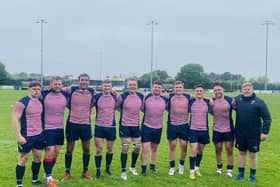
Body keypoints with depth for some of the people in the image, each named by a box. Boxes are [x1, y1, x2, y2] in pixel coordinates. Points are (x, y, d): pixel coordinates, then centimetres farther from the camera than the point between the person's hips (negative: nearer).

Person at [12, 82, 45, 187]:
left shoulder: (40, 101, 6)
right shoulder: (21, 103, -14)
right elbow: (15, 120, -15)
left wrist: (43, 131, 18)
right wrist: (19, 136, -20)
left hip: (39, 135, 6)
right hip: (26, 136, -6)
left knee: (38, 157, 12)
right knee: (23, 159, 2)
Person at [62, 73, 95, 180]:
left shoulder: (92, 92, -1)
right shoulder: (71, 89, -6)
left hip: (86, 124, 2)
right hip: (72, 123, -2)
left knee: (87, 149, 9)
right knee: (69, 149, 7)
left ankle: (85, 172, 26)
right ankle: (67, 173, 21)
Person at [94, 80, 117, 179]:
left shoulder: (115, 97, 3)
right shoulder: (97, 97, -2)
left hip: (111, 127, 2)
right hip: (99, 126, -2)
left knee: (110, 149, 12)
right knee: (98, 149, -2)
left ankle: (107, 168, 31)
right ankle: (98, 171, 13)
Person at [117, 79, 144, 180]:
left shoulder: (141, 97, 1)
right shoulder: (122, 96, -11)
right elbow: (117, 107, 2)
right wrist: (124, 112, -1)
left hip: (136, 125, 4)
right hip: (125, 125, -4)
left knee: (137, 147, 9)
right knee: (125, 148, -3)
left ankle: (133, 167, 32)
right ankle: (123, 171, 10)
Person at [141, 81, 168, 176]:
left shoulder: (164, 100, -1)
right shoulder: (146, 98, -7)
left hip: (158, 128, 3)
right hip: (146, 127, -3)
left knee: (154, 148, 16)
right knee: (145, 149, -5)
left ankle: (152, 166, 31)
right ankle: (143, 168, 8)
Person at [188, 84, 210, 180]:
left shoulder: (207, 102, 1)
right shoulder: (191, 101, -3)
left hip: (204, 130, 2)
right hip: (193, 130, -2)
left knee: (200, 150, 13)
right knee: (193, 150, -8)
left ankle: (197, 168, 32)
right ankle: (192, 171, 4)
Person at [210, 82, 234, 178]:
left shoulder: (229, 99, -7)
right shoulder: (212, 101, 0)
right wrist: (210, 106, -7)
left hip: (229, 130, -2)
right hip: (217, 130, 2)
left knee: (229, 149, 3)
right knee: (218, 149, 11)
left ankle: (229, 170, 14)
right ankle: (219, 168, 27)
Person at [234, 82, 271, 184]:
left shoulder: (259, 102, -9)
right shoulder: (237, 99, 0)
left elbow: (267, 118, -9)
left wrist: (265, 132, -14)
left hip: (254, 134, -3)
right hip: (240, 133, 3)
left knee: (253, 155, 8)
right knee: (241, 153, 14)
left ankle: (252, 175, 22)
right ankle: (241, 173, 28)